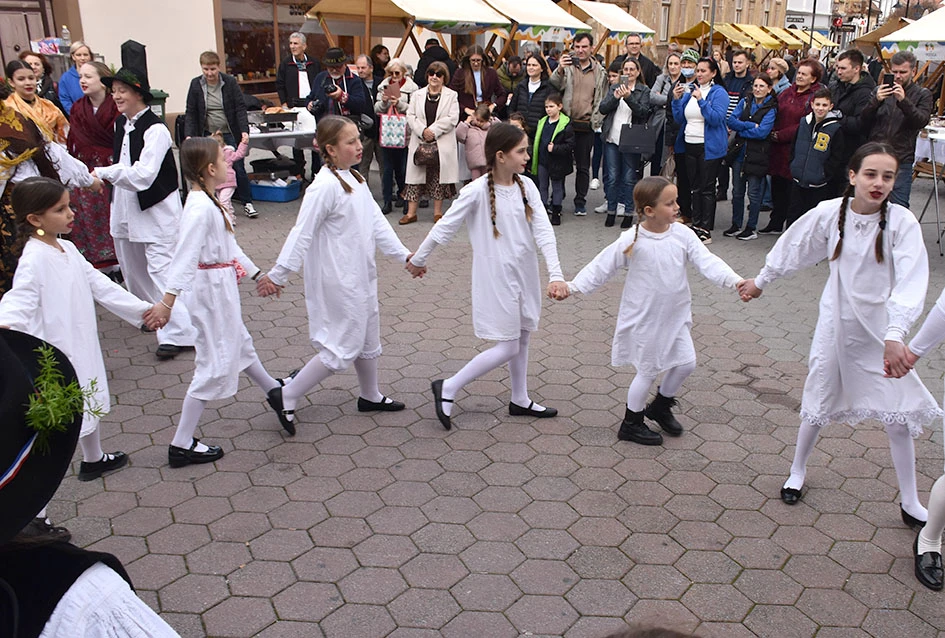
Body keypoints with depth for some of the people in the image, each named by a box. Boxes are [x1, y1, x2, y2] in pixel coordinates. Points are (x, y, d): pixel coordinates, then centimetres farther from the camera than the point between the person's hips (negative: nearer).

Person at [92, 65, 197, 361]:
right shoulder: (120, 124, 9)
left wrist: (104, 172, -24)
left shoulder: (155, 130, -18)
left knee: (161, 268, -11)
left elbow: (143, 175, -25)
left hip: (156, 211, -9)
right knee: (132, 268, 18)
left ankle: (177, 333, -7)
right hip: (126, 208, 9)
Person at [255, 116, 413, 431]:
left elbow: (377, 222, 11)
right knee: (343, 348, -4)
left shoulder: (355, 180, 8)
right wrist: (278, 274, -17)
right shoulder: (325, 187, -21)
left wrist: (403, 254, 9)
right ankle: (287, 397, 8)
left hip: (362, 275, 9)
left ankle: (370, 396, 39)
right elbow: (301, 234, -20)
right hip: (338, 281, -9)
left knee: (368, 337, 20)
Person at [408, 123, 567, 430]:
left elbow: (543, 231, -8)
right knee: (508, 348, -3)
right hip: (495, 277, -6)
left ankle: (520, 400, 34)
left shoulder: (526, 187, -2)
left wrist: (555, 274, -19)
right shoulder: (477, 191, -18)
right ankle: (448, 387, 10)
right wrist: (418, 258, 2)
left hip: (525, 274, 6)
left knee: (522, 337, 16)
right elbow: (445, 227, -9)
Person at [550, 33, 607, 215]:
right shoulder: (567, 66, 2)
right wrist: (560, 70, -31)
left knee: (583, 166, 8)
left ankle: (580, 202, 18)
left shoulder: (600, 72, 7)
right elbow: (555, 86, -13)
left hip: (586, 126, 1)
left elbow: (602, 99, 13)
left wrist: (597, 121, 4)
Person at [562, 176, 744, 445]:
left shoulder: (682, 234, -7)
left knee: (686, 363, 6)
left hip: (675, 315, 5)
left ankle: (660, 407, 33)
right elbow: (601, 267, -10)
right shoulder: (632, 240, -17)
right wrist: (573, 286, -14)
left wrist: (735, 281, -23)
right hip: (644, 319, -5)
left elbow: (707, 262, -9)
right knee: (648, 371, 6)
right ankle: (631, 424, 26)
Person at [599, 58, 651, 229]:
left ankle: (629, 212, 11)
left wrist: (628, 97, -24)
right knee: (612, 177, 5)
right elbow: (602, 109, 2)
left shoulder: (644, 91, 3)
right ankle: (611, 211, 16)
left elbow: (643, 112, -12)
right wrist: (615, 97, -15)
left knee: (629, 178, 2)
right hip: (612, 138, 3)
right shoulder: (614, 87, 12)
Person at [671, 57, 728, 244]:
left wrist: (701, 100, -25)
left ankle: (706, 230, 1)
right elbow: (679, 118, 10)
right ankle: (696, 225, 21)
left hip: (709, 147, -6)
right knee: (694, 188, 12)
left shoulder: (719, 93, -6)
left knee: (707, 189, -2)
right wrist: (676, 99, -5)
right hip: (690, 145, 6)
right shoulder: (690, 90, 11)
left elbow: (716, 118, -19)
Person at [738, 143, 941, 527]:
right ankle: (797, 473, 38)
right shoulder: (830, 213, -10)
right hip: (837, 324, 1)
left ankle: (910, 503, 20)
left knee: (898, 416, 2)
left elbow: (911, 282, -26)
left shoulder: (902, 222, -16)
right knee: (819, 404, 14)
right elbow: (793, 249, 6)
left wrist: (895, 336, -39)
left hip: (882, 329, -1)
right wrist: (760, 281, 19)